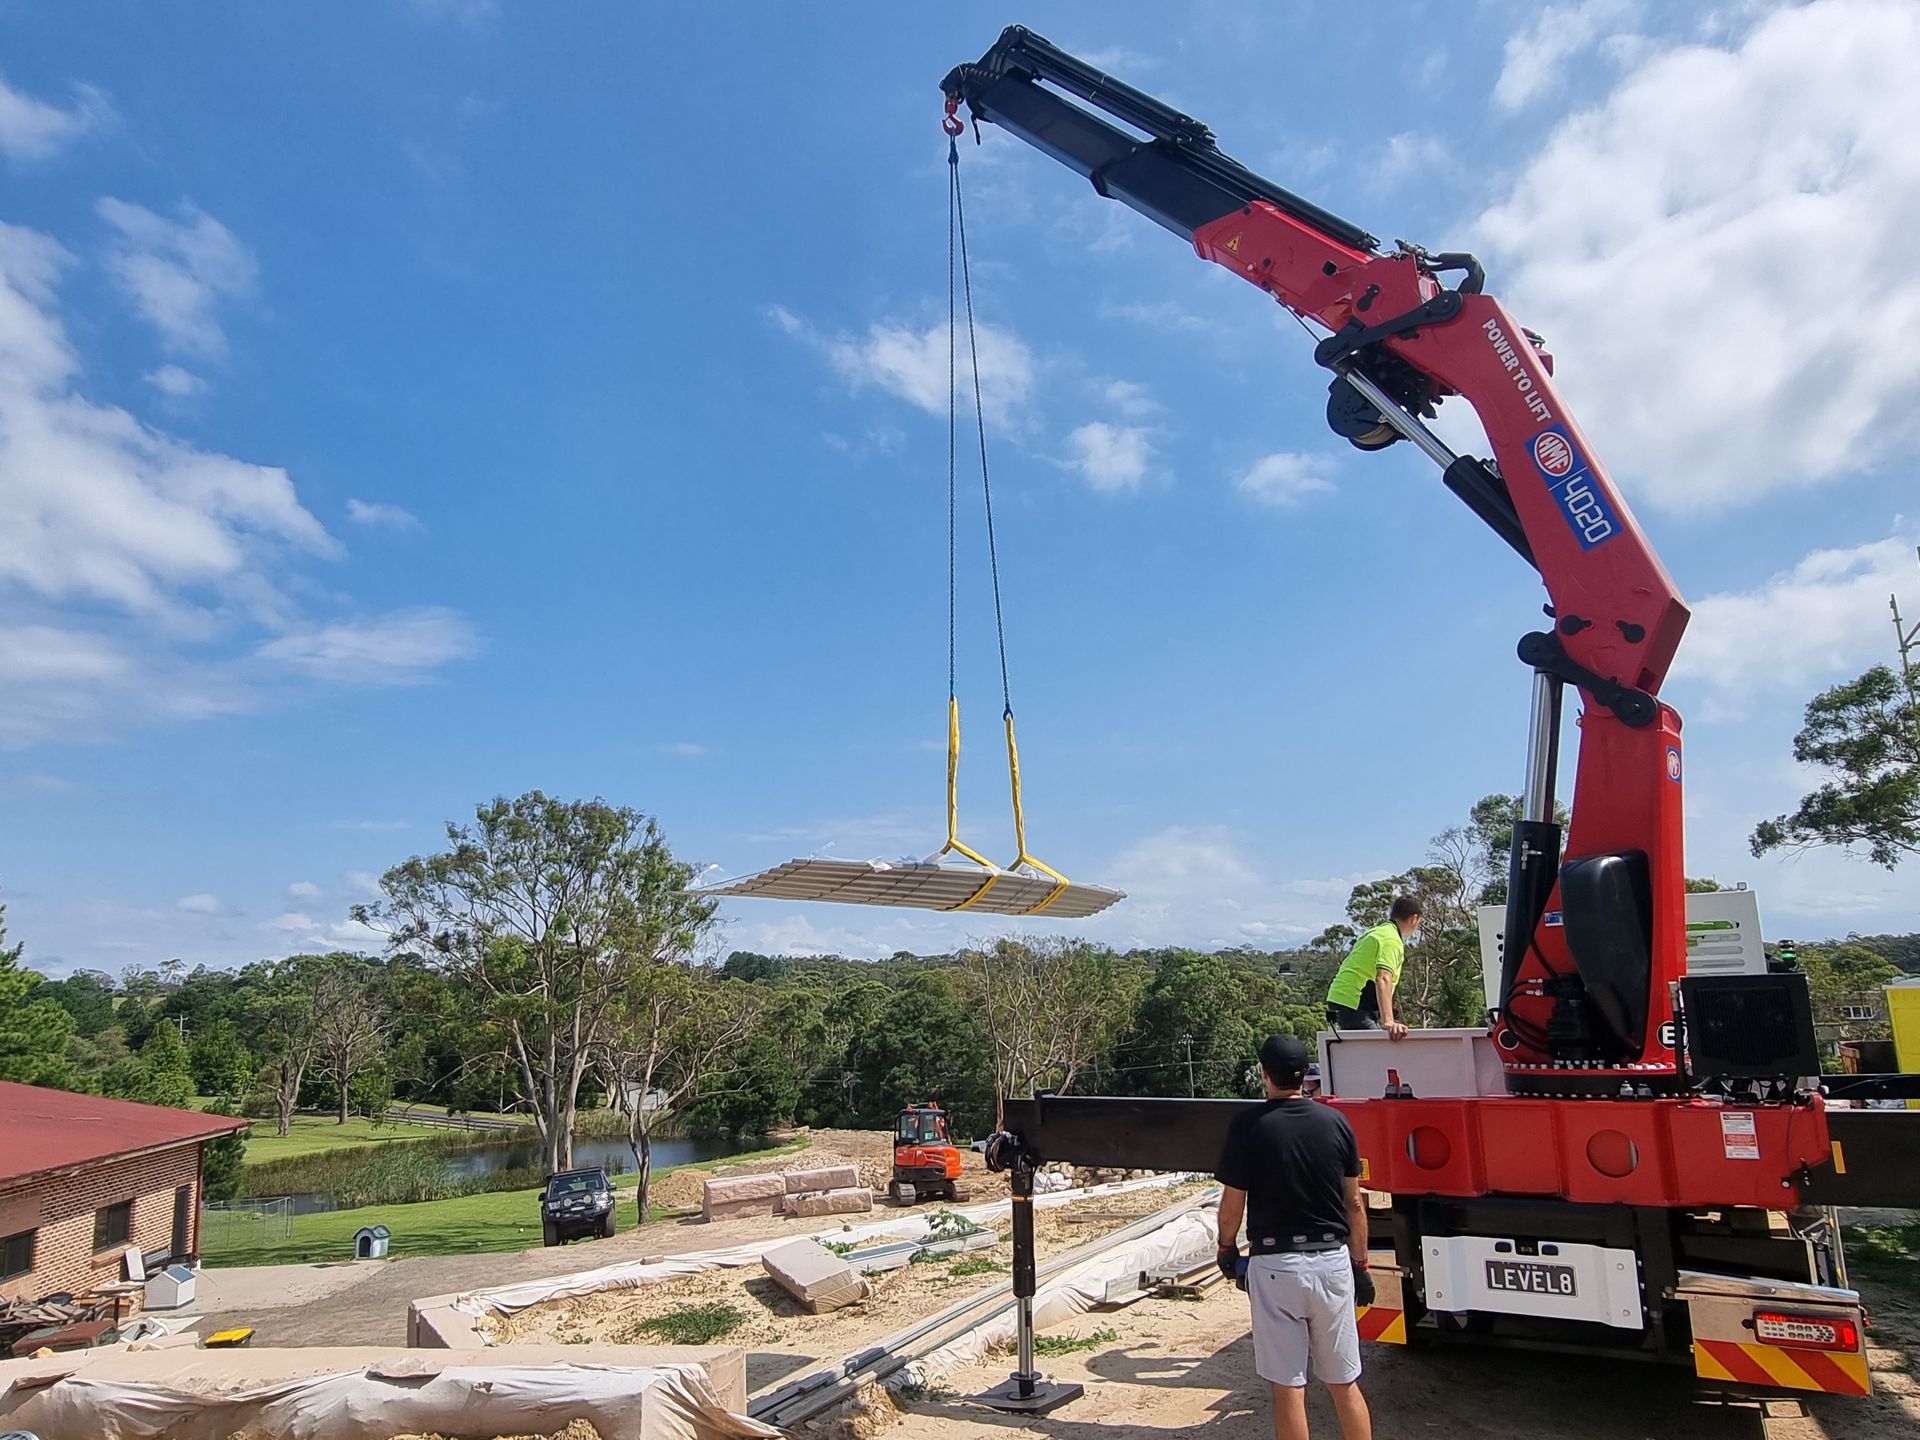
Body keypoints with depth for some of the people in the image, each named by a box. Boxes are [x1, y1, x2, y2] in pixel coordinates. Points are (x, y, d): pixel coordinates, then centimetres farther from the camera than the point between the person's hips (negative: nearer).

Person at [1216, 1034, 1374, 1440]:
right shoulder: (1336, 1122, -1)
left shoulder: (1247, 1126, -10)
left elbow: (1233, 1204, -5)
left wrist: (1226, 1248, 13)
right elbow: (1354, 1202, 4)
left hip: (1275, 1264, -3)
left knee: (1288, 1387, 6)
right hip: (1332, 1261, 3)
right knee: (1344, 1384, 14)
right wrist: (1361, 1265, 14)